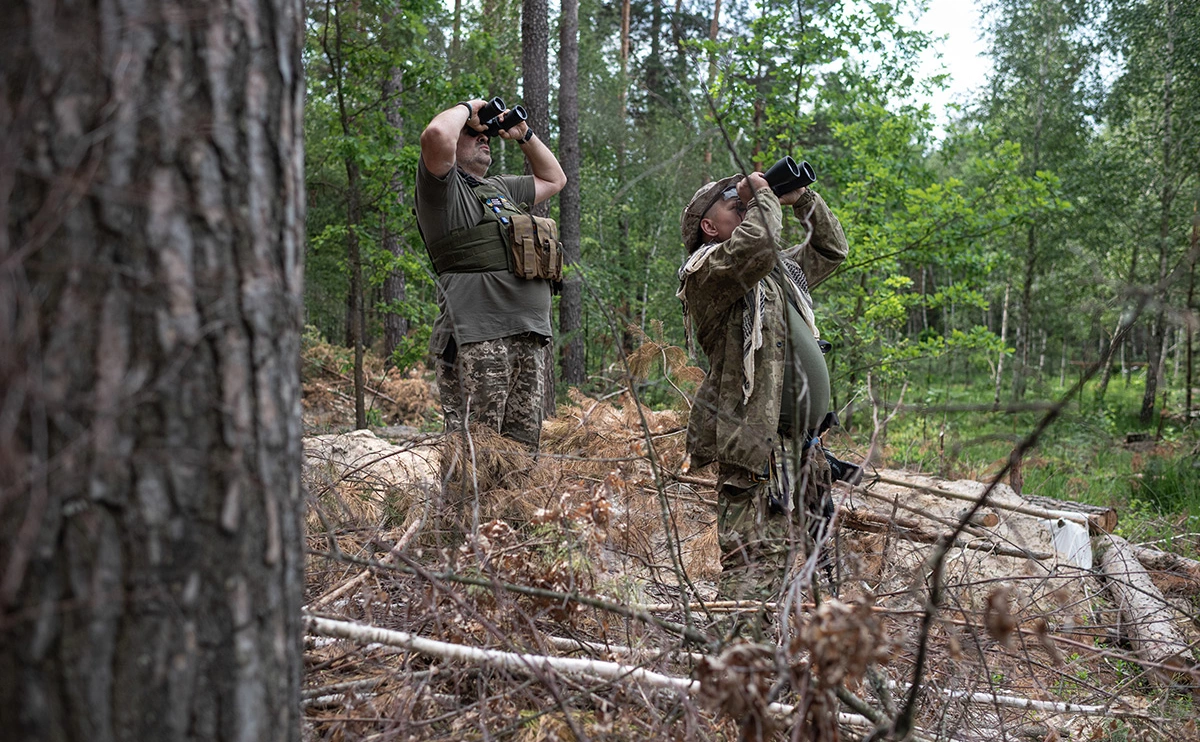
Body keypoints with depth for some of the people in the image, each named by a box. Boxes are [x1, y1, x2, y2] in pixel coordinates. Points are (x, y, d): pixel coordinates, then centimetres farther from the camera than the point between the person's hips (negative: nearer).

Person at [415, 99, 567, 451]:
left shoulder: (501, 188, 29)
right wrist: (466, 108, 3)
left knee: (522, 448, 7)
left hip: (528, 339, 8)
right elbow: (436, 135, -17)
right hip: (477, 338, -8)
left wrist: (524, 136, 30)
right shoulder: (444, 186, 3)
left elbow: (554, 179, 42)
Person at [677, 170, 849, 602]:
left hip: (799, 441, 9)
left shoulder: (780, 271, 25)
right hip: (755, 445, -9)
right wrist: (762, 197, -3)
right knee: (753, 565, -15)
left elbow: (831, 250, 36)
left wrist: (802, 201, 24)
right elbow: (754, 246, -22)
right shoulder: (705, 270, -4)